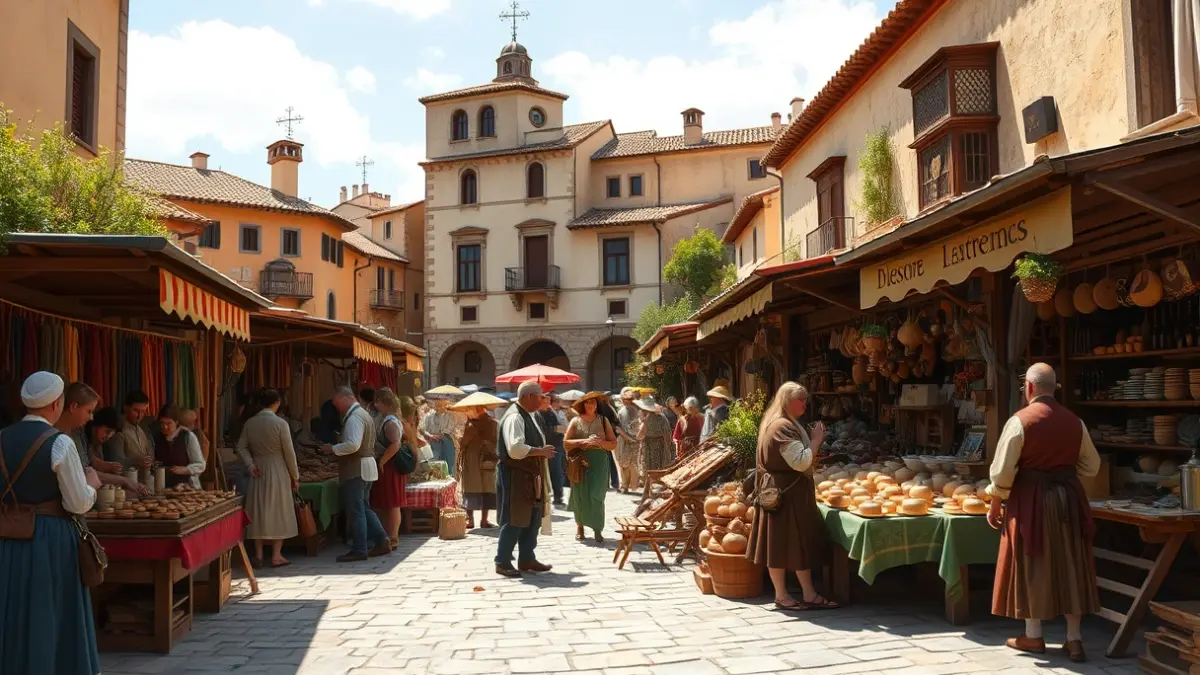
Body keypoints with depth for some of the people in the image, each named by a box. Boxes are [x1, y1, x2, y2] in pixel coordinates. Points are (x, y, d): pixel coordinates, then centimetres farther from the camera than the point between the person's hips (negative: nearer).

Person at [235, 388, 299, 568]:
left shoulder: (249, 423, 2)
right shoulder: (280, 423, -12)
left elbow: (241, 448, 1)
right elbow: (289, 453, -8)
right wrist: (295, 476, 0)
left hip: (258, 473, 4)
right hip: (278, 472, -4)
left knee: (258, 513, 10)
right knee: (278, 513, 5)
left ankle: (258, 556, 14)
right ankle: (276, 556, 7)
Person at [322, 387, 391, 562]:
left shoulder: (354, 417, -16)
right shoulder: (362, 413, 17)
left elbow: (353, 444, -27)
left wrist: (333, 448, -14)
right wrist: (337, 448, 16)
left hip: (356, 469, -10)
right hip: (365, 465, 10)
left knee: (355, 510, -3)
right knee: (363, 508, 16)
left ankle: (359, 550, 2)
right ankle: (381, 541, 17)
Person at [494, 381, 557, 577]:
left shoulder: (528, 415, 12)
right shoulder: (514, 417, -19)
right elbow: (515, 449, -30)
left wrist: (543, 450, 4)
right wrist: (541, 451, -20)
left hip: (530, 476, 10)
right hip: (515, 477, -10)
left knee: (532, 519, 14)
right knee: (514, 521, -2)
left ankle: (527, 559, 24)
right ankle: (503, 562, 10)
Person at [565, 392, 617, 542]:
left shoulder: (603, 421, 5)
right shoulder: (576, 421, 4)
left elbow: (614, 444, 4)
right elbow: (566, 443, 0)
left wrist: (599, 442, -12)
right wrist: (582, 442, -14)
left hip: (599, 462, 0)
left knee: (596, 495, -7)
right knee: (580, 494, 4)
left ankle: (597, 529, 3)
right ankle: (579, 525, 25)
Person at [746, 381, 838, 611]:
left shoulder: (780, 423, 15)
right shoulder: (784, 426, -19)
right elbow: (801, 462, -23)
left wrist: (814, 444, 14)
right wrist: (816, 440, -14)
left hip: (789, 491, 11)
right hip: (787, 493, -11)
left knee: (800, 542, 11)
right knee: (784, 543, -2)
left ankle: (809, 595, 15)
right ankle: (782, 595, 7)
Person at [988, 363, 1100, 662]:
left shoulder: (1020, 420, -11)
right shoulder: (1074, 421, 4)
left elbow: (1003, 468, -12)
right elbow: (1091, 466, 13)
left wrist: (996, 503, -1)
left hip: (1031, 498, -4)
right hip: (1068, 498, 4)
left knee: (1032, 567, 6)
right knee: (1070, 567, 11)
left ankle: (1033, 636, 15)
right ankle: (1074, 639, 14)